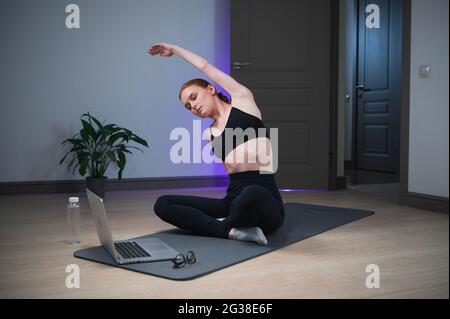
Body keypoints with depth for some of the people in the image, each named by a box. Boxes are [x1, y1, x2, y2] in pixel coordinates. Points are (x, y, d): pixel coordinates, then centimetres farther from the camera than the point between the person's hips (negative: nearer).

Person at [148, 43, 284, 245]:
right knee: (162, 204, -9)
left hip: (263, 197, -5)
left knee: (252, 194, -43)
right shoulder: (208, 135, 19)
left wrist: (174, 49, 30)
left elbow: (206, 67, 16)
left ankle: (225, 225, -10)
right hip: (233, 200, 5)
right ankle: (231, 231, -23)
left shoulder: (242, 100, 8)